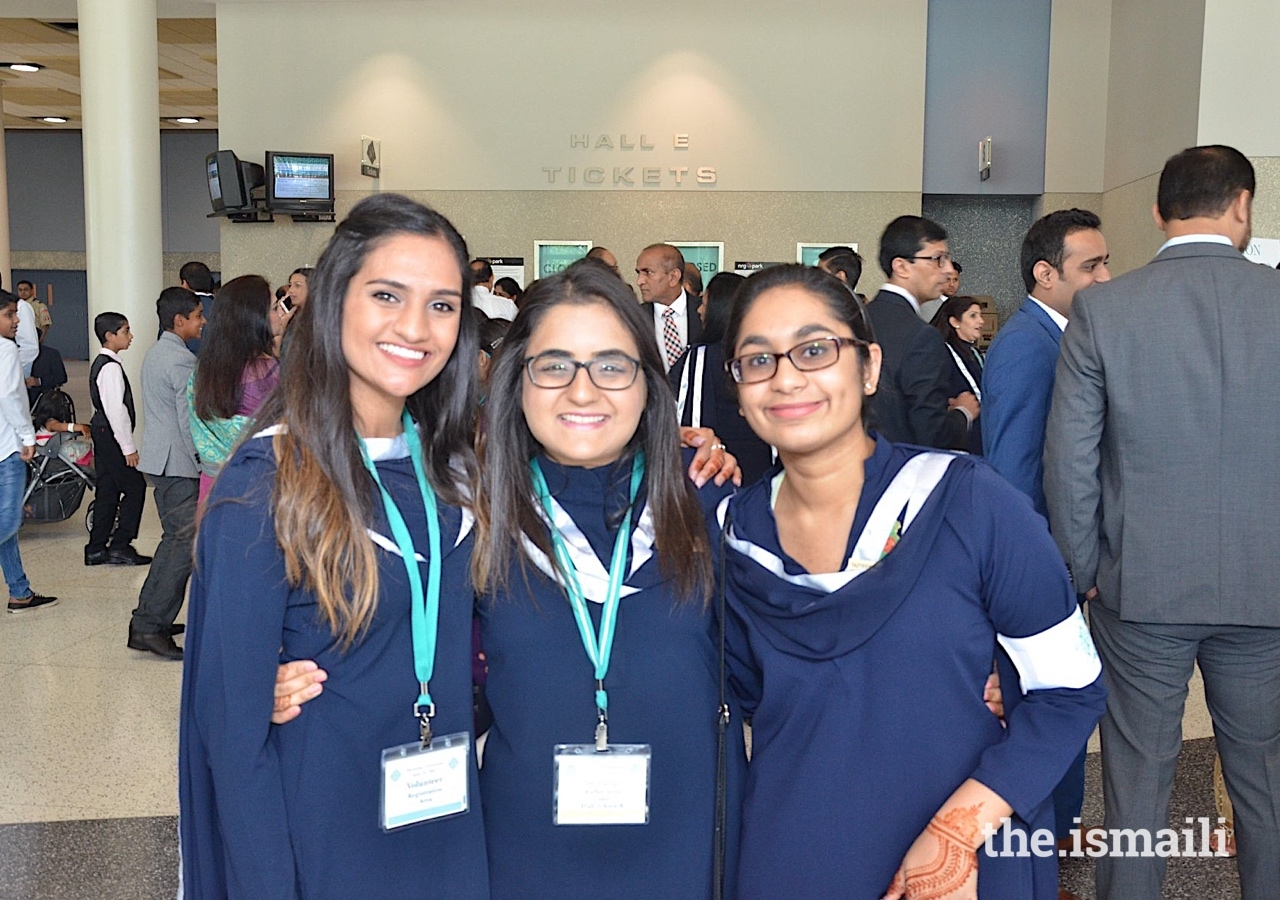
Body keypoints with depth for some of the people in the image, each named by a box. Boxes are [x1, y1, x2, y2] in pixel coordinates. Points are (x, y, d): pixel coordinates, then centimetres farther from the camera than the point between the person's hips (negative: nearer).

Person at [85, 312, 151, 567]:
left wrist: (126, 443, 18)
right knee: (135, 486, -5)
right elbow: (116, 409, -21)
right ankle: (120, 547, -1)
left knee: (107, 489, 12)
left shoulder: (100, 363, 14)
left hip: (102, 432, 10)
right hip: (112, 434, -10)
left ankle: (97, 549, 17)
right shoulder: (111, 367, -17)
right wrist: (128, 447, -18)